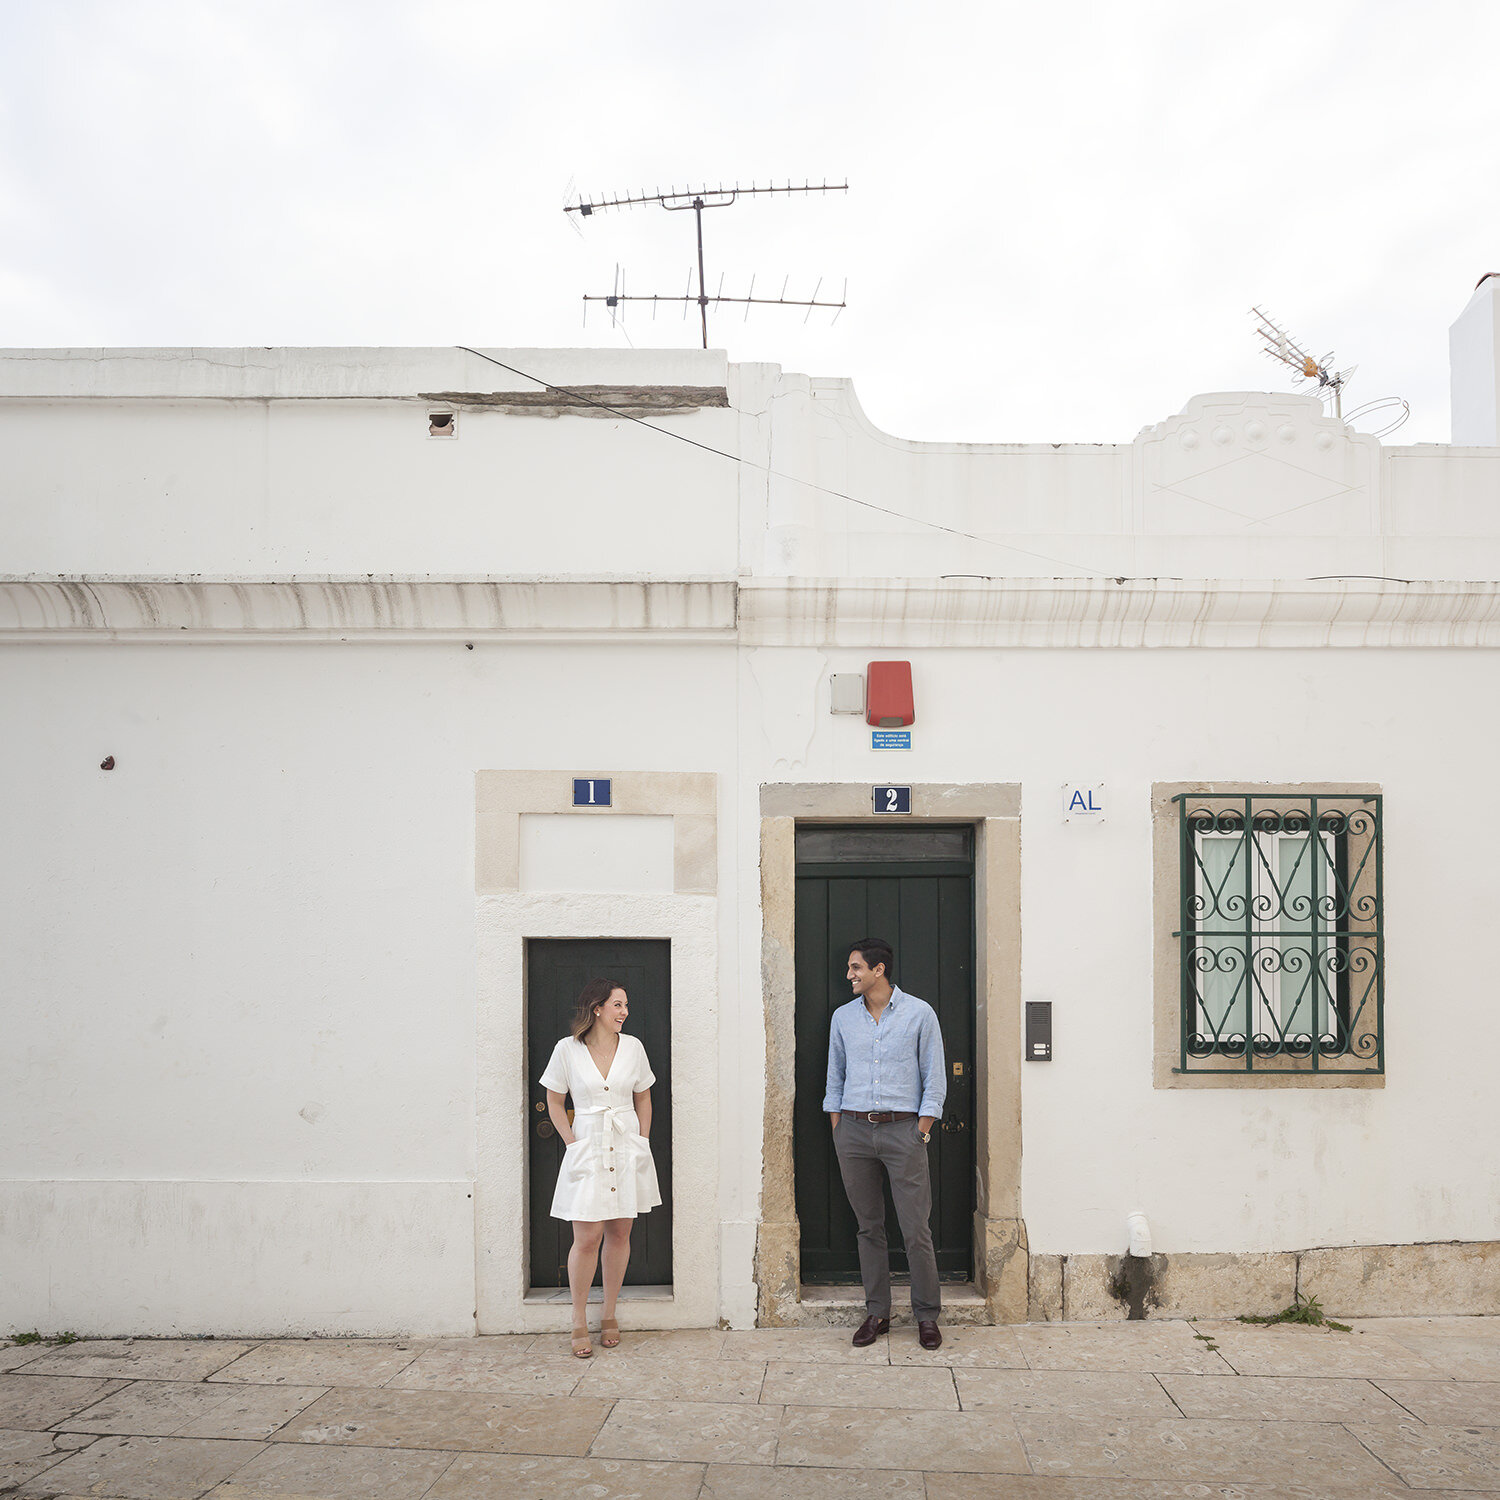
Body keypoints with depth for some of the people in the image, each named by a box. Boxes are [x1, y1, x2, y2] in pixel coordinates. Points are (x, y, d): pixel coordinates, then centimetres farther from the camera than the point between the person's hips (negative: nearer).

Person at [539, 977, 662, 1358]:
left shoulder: (632, 1047, 4)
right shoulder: (567, 1049, -4)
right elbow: (555, 1102, 4)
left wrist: (642, 1143, 6)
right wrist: (572, 1144, -4)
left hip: (627, 1149, 3)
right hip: (586, 1151, -3)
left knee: (619, 1234, 7)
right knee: (586, 1238, -6)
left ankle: (609, 1315, 20)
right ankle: (579, 1323, 8)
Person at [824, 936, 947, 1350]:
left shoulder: (919, 1014, -1)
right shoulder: (843, 1017, 9)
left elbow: (934, 1080, 0)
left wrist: (922, 1132, -5)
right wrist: (838, 1133, 8)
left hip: (902, 1129, -3)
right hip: (854, 1130, 3)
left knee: (916, 1229, -3)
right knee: (869, 1227, 8)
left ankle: (927, 1315, 10)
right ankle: (877, 1313, 18)